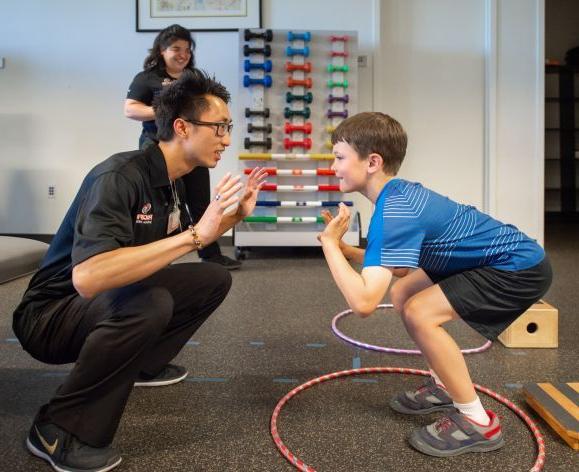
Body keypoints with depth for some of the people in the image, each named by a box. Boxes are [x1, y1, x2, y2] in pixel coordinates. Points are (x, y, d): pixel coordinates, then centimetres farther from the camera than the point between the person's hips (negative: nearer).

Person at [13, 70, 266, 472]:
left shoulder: (171, 181, 0)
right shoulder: (119, 177, -28)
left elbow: (174, 247, 18)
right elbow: (88, 278, -42)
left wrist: (236, 214, 4)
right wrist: (195, 234, -40)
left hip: (115, 301, 8)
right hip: (50, 314, -8)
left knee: (214, 279, 2)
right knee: (150, 303, -37)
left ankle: (144, 364, 15)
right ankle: (59, 429, -19)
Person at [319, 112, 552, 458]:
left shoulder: (393, 213, -27)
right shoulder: (399, 193, 2)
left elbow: (363, 302, -35)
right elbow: (402, 268, 9)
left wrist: (329, 242, -21)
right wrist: (344, 249, -4)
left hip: (521, 266, -10)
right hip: (505, 257, 10)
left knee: (420, 313, -20)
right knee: (403, 294, 12)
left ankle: (478, 422, -4)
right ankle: (444, 387, 25)